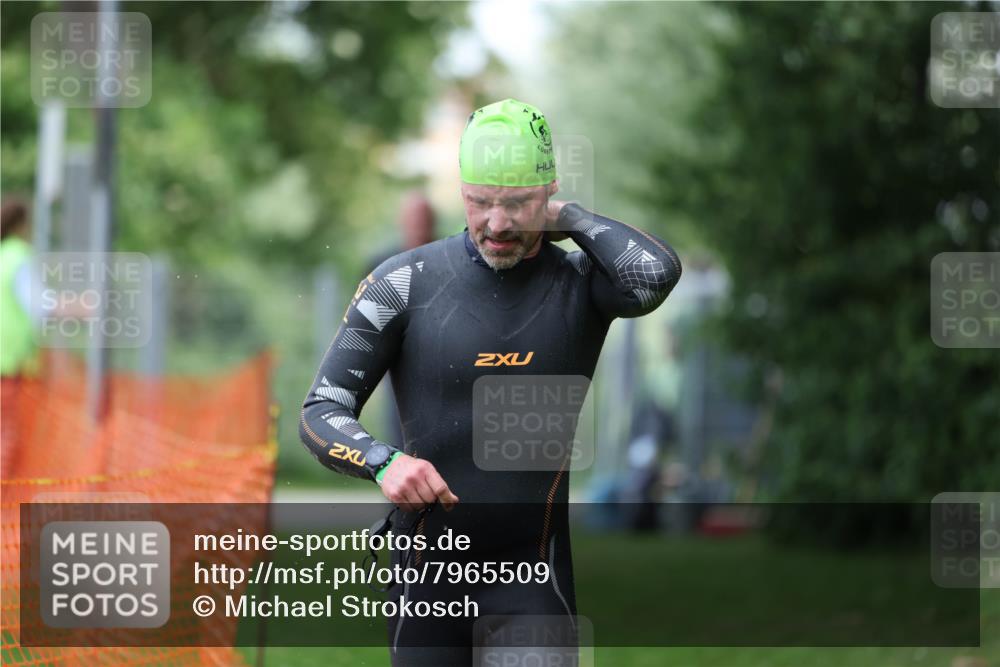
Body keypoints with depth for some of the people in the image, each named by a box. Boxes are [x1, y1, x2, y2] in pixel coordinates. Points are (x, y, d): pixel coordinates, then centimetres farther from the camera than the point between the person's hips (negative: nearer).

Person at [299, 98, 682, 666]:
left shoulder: (580, 283, -1)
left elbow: (655, 273, -26)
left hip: (535, 575, -1)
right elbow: (322, 412, -1)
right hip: (428, 568, 1)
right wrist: (384, 462, -22)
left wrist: (568, 217, -10)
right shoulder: (407, 282, -1)